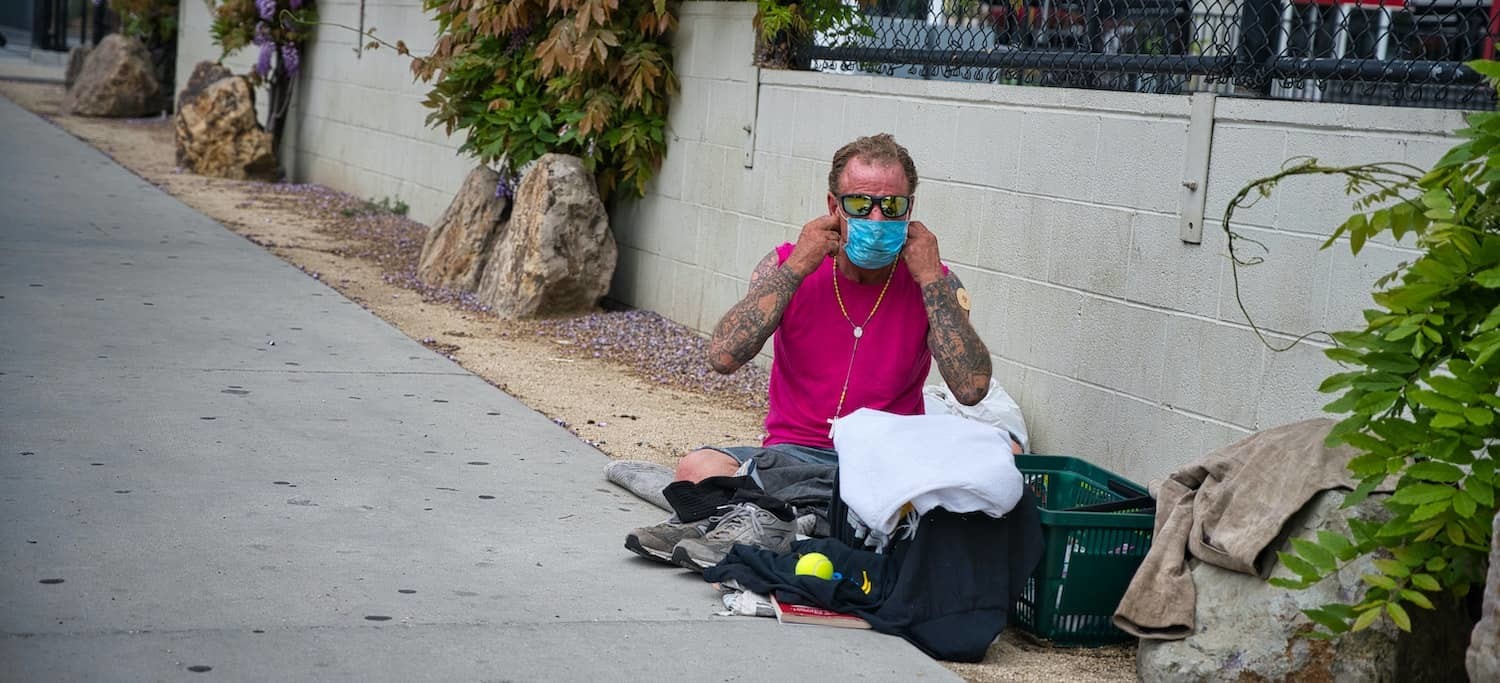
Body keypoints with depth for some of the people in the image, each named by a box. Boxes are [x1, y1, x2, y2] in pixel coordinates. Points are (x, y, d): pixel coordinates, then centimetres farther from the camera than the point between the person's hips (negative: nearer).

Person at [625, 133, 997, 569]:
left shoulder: (933, 283, 1)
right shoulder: (788, 264, 2)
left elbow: (972, 388, -14)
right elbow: (723, 357, -13)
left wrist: (929, 279, -12)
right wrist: (797, 268, -12)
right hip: (793, 455, 0)